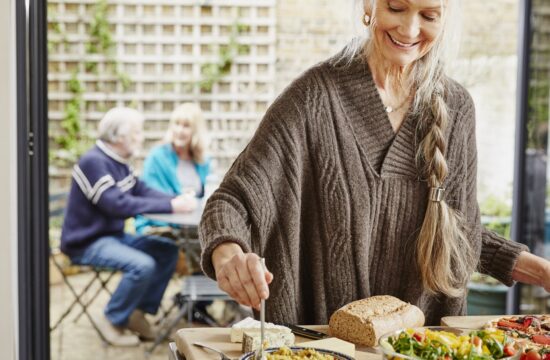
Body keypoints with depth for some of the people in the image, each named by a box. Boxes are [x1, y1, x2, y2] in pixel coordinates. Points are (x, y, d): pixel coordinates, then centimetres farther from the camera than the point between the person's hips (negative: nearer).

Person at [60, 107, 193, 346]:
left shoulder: (117, 162, 9)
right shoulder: (94, 162, -21)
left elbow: (143, 191, 7)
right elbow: (119, 204, -30)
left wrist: (177, 201, -11)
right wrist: (169, 207, -28)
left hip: (114, 235, 10)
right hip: (87, 243, -10)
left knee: (168, 251, 5)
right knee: (143, 265, -28)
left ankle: (139, 312, 9)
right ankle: (112, 321, -6)